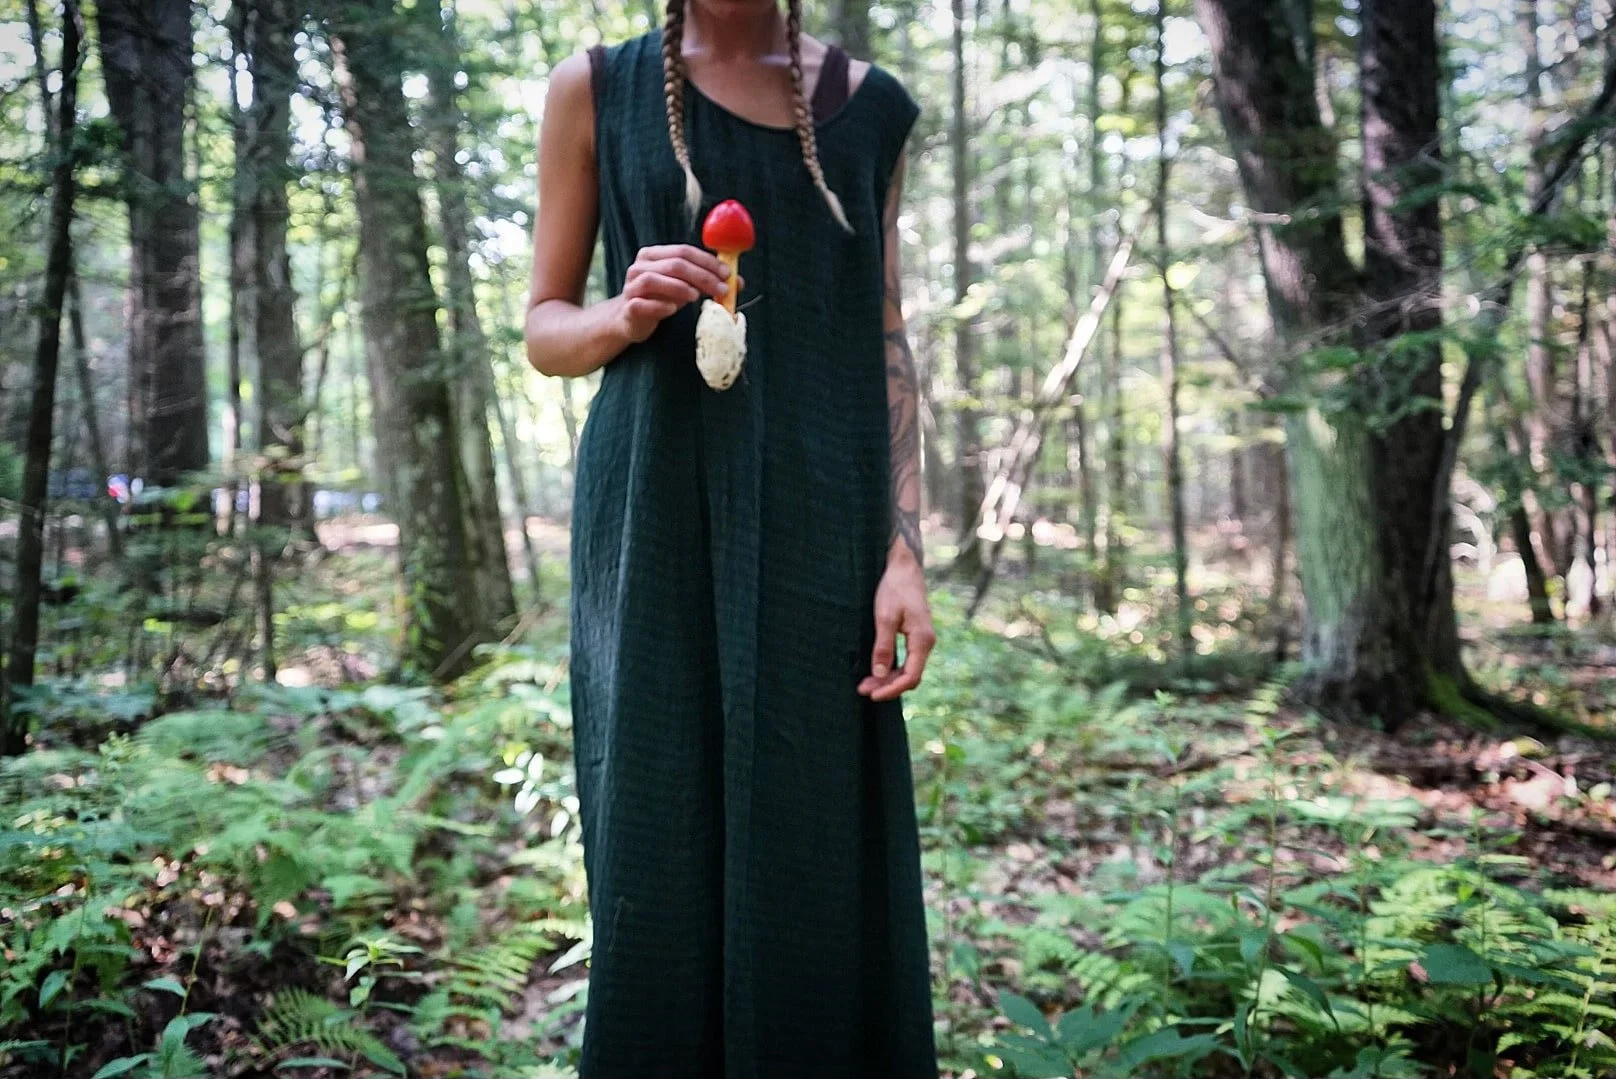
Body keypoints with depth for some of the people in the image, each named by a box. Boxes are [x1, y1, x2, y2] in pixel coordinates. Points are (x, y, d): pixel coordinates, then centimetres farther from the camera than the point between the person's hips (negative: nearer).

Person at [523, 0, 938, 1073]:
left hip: (816, 528, 1)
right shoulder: (598, 88, 6)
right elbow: (545, 328, 8)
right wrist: (627, 314, -15)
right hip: (659, 522, -1)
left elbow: (885, 343, 7)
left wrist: (905, 549, -3)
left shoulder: (865, 105, 9)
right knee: (662, 863, -1)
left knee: (824, 870, 1)